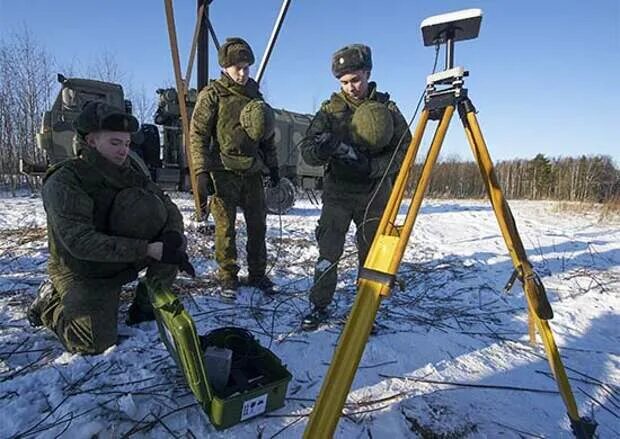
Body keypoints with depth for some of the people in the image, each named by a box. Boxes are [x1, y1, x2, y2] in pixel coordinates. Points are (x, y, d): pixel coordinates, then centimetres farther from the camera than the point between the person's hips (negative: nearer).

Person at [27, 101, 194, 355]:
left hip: (124, 263, 5)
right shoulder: (63, 181, -20)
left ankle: (146, 303, -3)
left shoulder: (130, 170, -3)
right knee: (95, 342, -23)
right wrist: (149, 249, -40)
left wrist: (173, 239, -29)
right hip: (82, 274, -5)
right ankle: (50, 302, 11)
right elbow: (79, 242, -33)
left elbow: (169, 209, -6)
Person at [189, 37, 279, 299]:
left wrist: (272, 165, 17)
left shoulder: (254, 94, 15)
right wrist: (201, 172, -14)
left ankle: (257, 274, 21)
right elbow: (198, 134, -6)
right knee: (225, 226, -1)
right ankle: (227, 277, 14)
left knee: (258, 225, 7)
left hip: (253, 171, 5)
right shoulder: (212, 95, -1)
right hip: (224, 171, -5)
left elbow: (267, 134, 20)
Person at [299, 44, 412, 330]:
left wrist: (371, 165, -20)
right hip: (338, 192, 0)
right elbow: (306, 150, -9)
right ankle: (319, 306, 14)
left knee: (371, 254, 9)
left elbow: (404, 150, -4)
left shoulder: (387, 108, 1)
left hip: (375, 194, 1)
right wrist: (320, 149, -33)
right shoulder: (331, 109, 0)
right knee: (328, 253, -4)